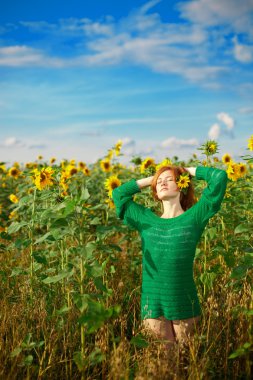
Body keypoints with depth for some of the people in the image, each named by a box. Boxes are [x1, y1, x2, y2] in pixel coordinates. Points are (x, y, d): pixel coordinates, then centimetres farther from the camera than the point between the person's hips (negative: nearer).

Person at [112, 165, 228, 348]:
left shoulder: (193, 218, 1)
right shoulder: (146, 220, 10)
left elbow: (220, 177, -3)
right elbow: (119, 193, 21)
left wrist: (187, 171, 10)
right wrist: (151, 179, 17)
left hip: (185, 306, -2)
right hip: (153, 307, 2)